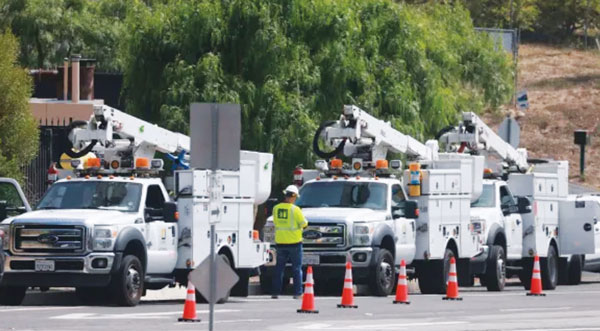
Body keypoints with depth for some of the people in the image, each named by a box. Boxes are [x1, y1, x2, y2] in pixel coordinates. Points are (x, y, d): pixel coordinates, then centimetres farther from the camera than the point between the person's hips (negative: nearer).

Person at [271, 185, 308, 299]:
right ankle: (297, 293, 2)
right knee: (297, 268, 4)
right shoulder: (295, 209, -14)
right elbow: (303, 223, -7)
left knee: (279, 267, 11)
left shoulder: (276, 208, 0)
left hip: (280, 242, 4)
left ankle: (275, 292, 9)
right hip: (294, 242, -4)